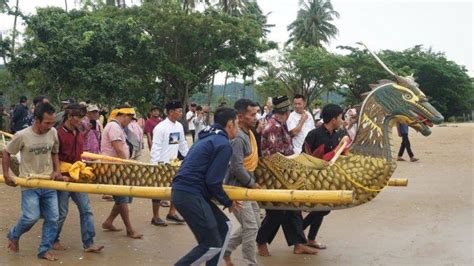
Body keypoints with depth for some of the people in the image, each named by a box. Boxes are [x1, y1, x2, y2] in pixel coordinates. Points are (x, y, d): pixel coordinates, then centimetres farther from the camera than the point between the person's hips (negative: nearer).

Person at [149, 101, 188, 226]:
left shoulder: (179, 126, 5)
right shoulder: (161, 127, -17)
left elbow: (183, 144, 15)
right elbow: (156, 147, -19)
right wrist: (154, 165, -23)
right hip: (161, 164, -7)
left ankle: (172, 213, 27)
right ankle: (155, 217, 16)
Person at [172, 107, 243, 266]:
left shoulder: (208, 138, 20)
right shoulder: (224, 144, -10)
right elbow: (213, 181, -15)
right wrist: (227, 202, 1)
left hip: (183, 191, 10)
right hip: (190, 195, -10)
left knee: (224, 227, 16)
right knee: (212, 245, -5)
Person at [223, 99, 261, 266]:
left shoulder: (249, 133, 8)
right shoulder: (237, 138, -23)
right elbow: (237, 167, -26)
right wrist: (252, 184, -13)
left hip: (246, 187, 10)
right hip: (237, 187, -10)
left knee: (254, 224, 15)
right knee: (250, 227, -5)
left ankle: (226, 248, 26)